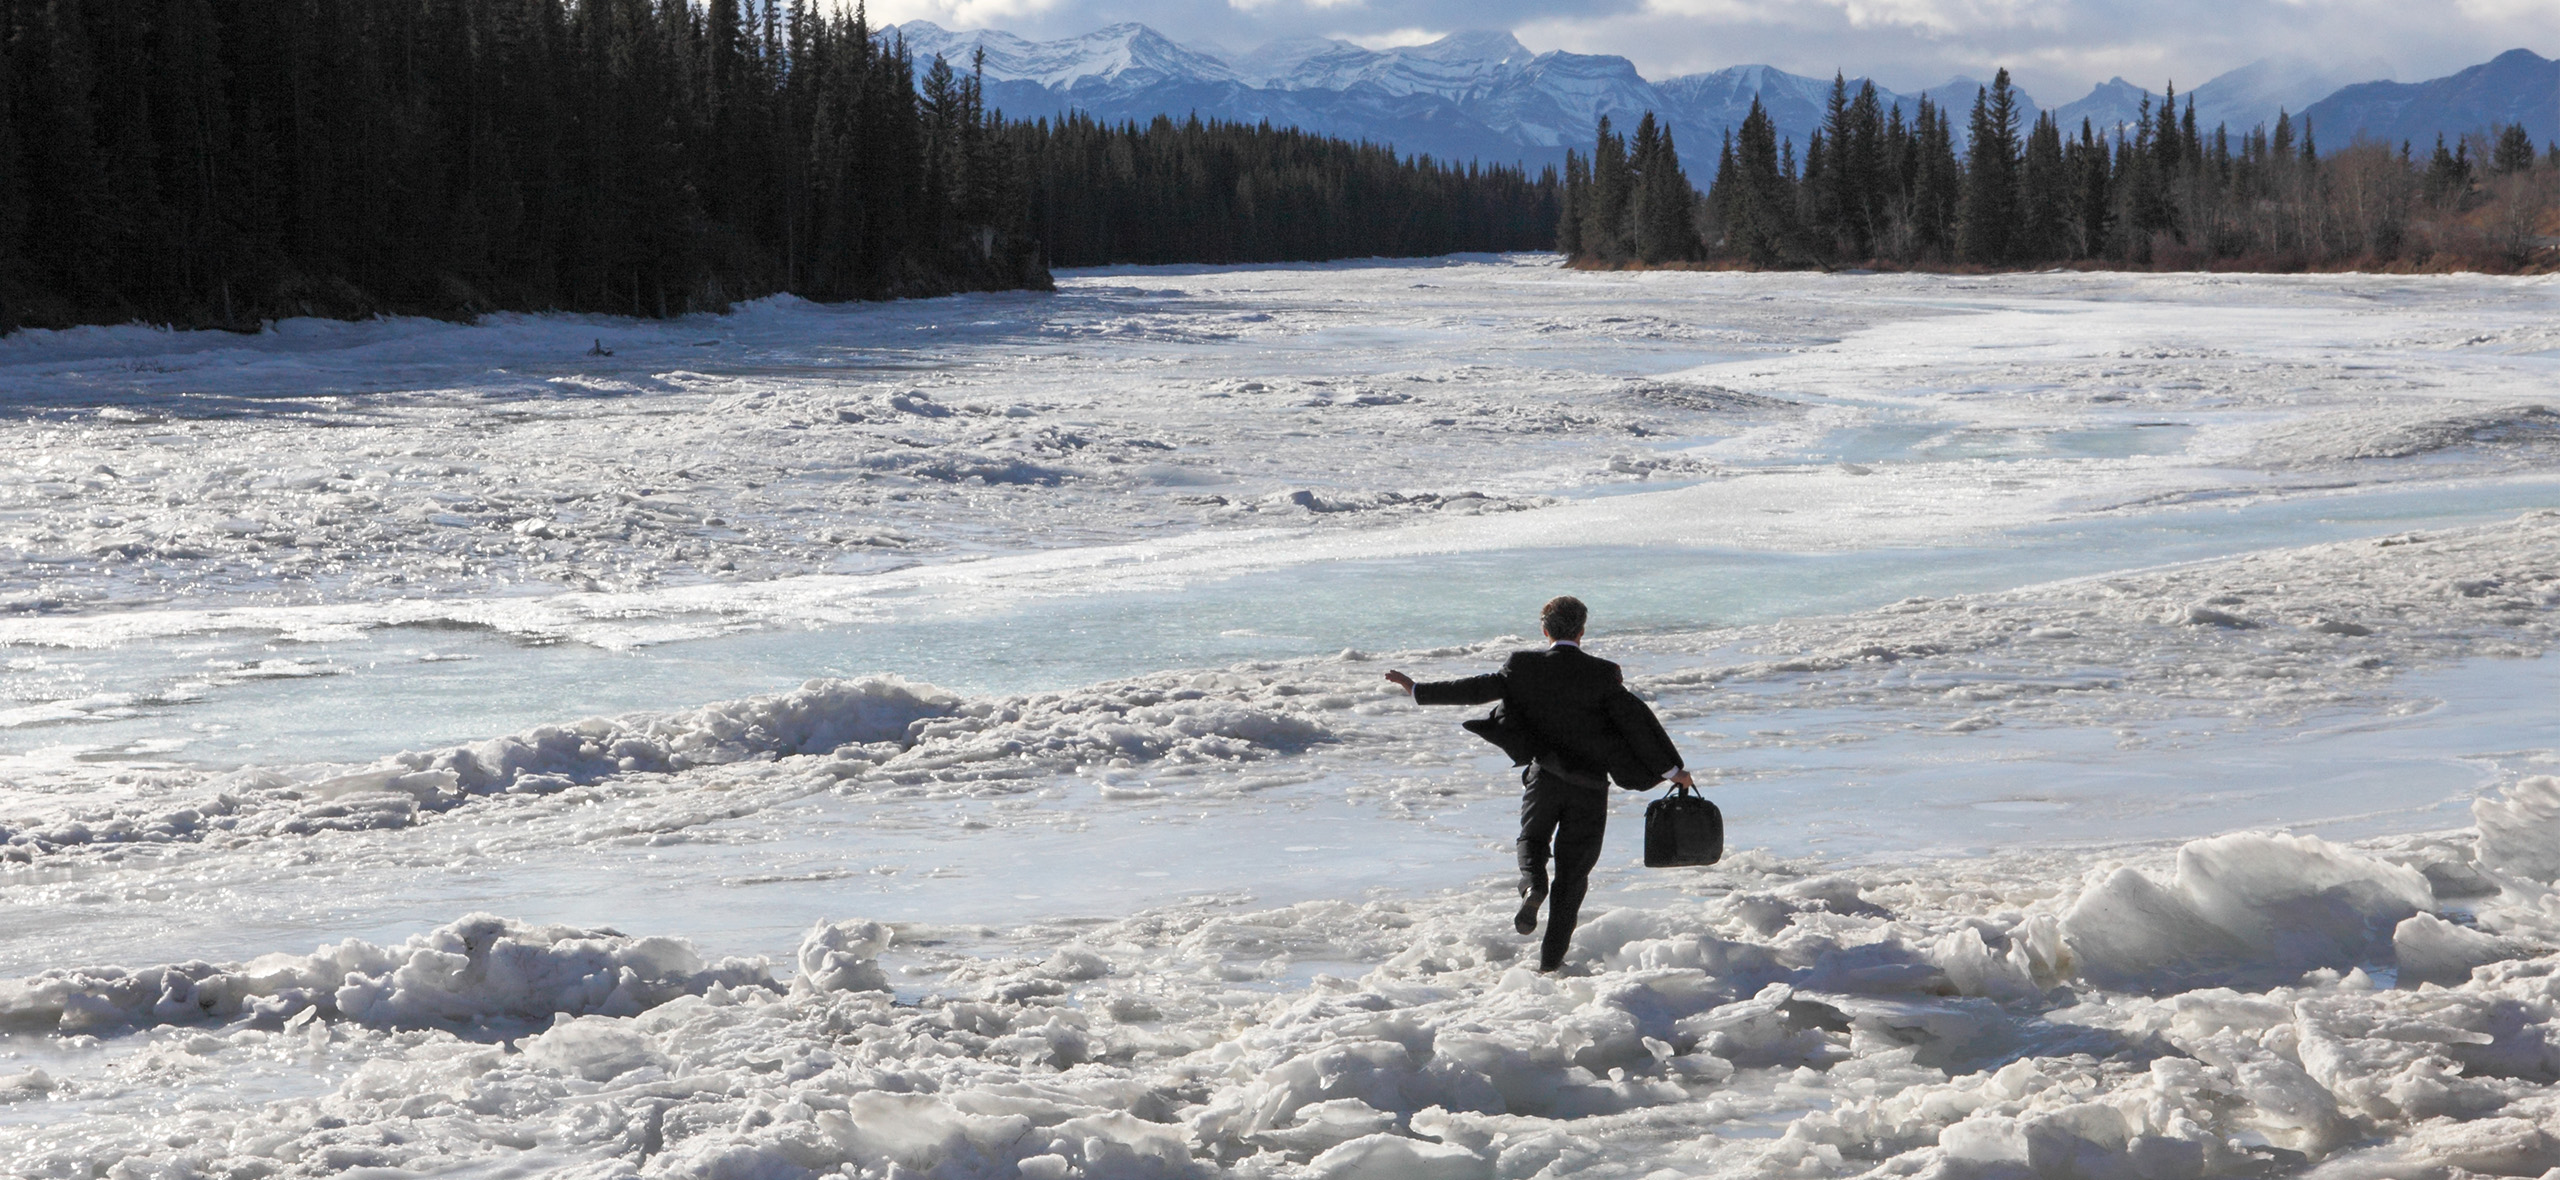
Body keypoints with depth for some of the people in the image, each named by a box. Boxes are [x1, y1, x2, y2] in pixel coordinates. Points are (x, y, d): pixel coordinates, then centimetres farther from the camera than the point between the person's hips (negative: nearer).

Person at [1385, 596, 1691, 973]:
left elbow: (1477, 689, -4)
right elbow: (1635, 719, -6)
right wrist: (1670, 768, 2)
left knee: (1532, 839, 25)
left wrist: (1419, 690, 6)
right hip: (1588, 783, 0)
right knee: (1573, 870, 8)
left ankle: (1532, 884, -9)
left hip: (1543, 776, 0)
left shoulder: (1524, 666, -5)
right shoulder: (1602, 674, -7)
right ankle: (1551, 955, 6)